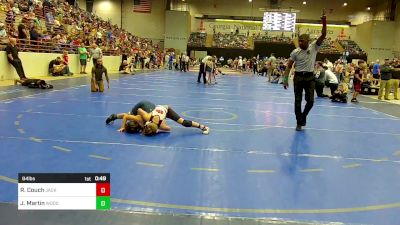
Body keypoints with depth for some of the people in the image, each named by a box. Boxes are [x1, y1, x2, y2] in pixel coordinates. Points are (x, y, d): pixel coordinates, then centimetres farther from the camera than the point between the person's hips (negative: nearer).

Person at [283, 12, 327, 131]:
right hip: (298, 77, 0)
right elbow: (289, 66, 0)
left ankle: (304, 116, 26)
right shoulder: (295, 52, -3)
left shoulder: (314, 47, -2)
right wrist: (285, 79, -5)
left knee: (310, 101, -2)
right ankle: (299, 122, 13)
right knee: (298, 101, 1)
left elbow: (323, 35, -12)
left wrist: (324, 23, -25)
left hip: (310, 77, 0)